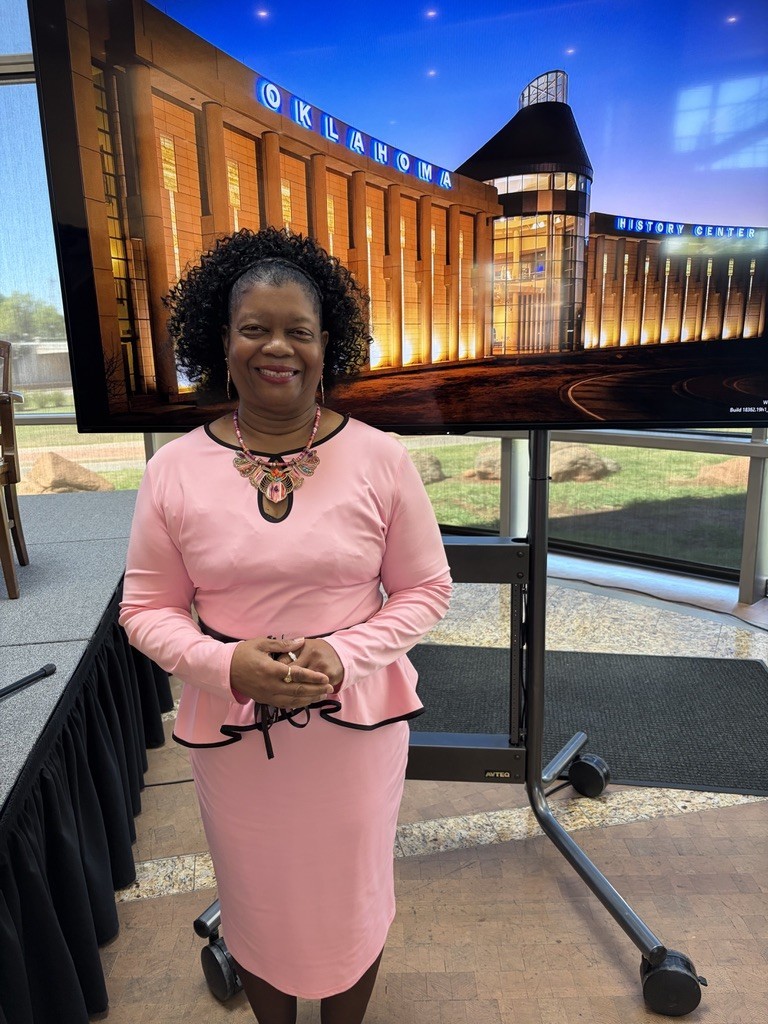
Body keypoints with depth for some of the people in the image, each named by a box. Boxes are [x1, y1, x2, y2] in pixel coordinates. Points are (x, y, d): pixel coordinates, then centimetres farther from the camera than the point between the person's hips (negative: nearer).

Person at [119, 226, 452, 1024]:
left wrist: (345, 655, -20)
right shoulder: (174, 468, -9)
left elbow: (425, 589, -5)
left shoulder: (380, 458, -11)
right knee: (256, 901, 23)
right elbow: (146, 608, -2)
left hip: (355, 724, 0)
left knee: (353, 897, 21)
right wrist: (227, 665, -20)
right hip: (232, 730, 1)